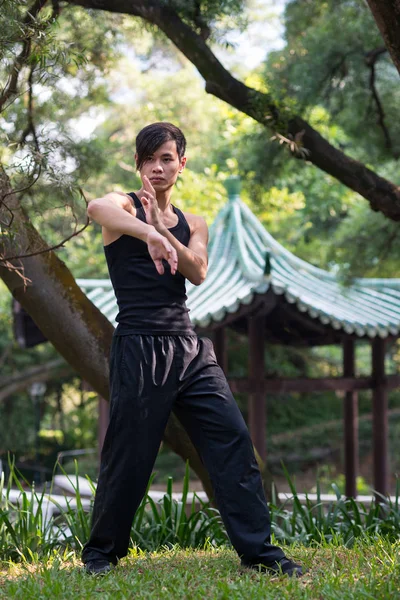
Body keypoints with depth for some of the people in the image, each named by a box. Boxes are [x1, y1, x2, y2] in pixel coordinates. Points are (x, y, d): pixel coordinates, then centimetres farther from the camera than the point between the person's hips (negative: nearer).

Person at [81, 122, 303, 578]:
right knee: (128, 454, -3)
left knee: (233, 439, -4)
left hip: (189, 349, 5)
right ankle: (101, 551, 15)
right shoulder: (125, 206, 1)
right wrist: (149, 233, -45)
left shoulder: (192, 224, 18)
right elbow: (97, 208, -26)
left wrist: (162, 228, -15)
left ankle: (257, 549, 0)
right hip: (139, 348, -5)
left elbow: (198, 272, -3)